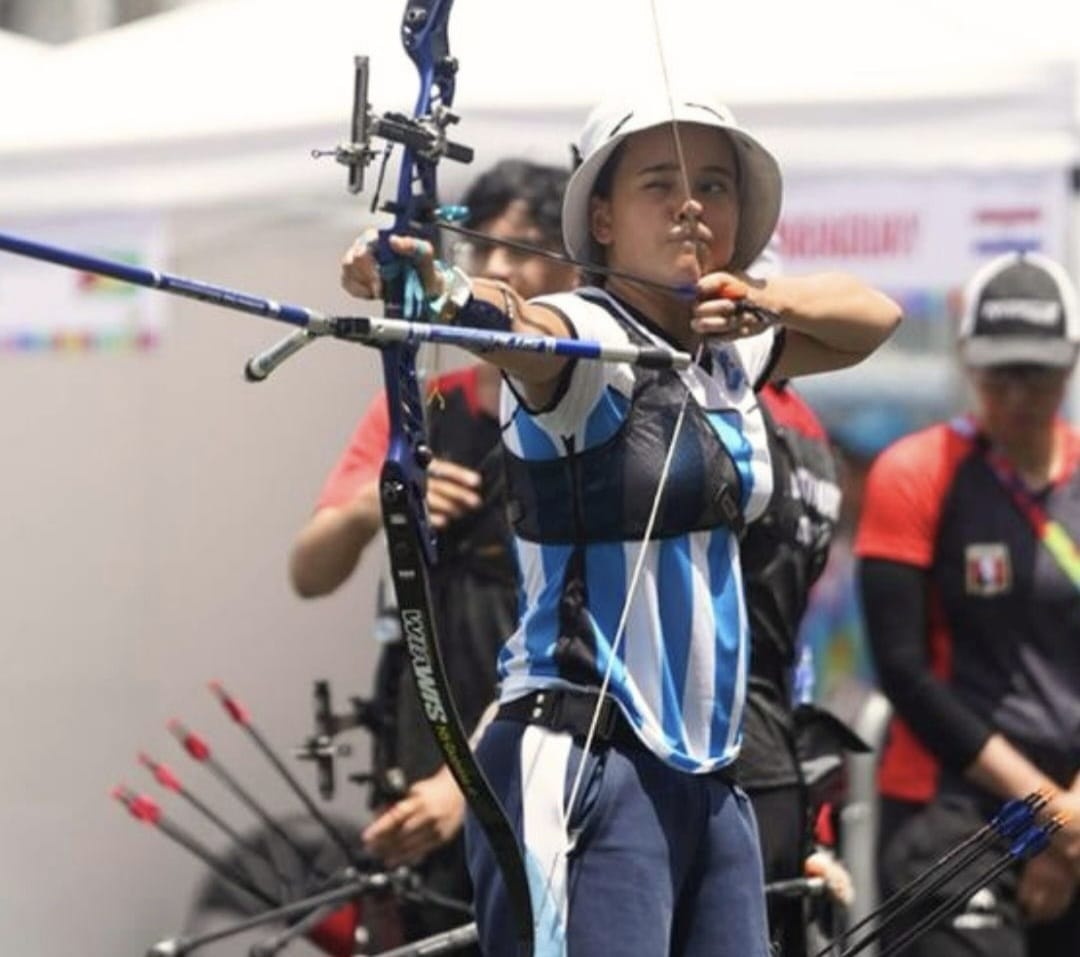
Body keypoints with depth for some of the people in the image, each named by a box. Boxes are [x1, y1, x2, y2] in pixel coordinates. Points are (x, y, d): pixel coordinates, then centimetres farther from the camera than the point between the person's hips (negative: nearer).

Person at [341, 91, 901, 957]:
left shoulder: (735, 352, 13)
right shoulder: (583, 340, -9)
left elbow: (874, 315, 24)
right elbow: (510, 326, -30)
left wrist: (761, 299, 3)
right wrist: (438, 287, -53)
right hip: (583, 765, -8)